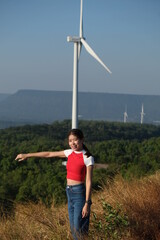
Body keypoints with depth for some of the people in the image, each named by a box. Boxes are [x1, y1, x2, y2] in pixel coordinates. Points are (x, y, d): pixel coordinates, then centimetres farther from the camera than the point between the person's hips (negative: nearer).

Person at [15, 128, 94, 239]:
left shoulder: (88, 158, -12)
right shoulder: (70, 153, 7)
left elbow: (89, 182, -13)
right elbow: (49, 154, 15)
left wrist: (87, 203, -16)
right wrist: (27, 155, 18)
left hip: (79, 193, -7)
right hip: (69, 192, 7)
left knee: (79, 230, -6)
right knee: (73, 228, 11)